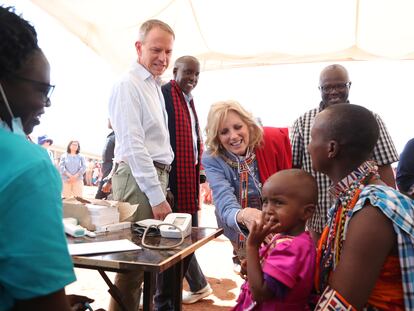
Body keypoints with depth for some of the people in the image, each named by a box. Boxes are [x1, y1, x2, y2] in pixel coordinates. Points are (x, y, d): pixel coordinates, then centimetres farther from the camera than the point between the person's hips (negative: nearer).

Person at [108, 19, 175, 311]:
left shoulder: (155, 86, 16)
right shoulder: (129, 85, -11)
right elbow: (133, 145, -17)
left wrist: (161, 187, 13)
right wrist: (157, 196, -18)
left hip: (157, 174, 9)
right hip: (138, 178, -9)